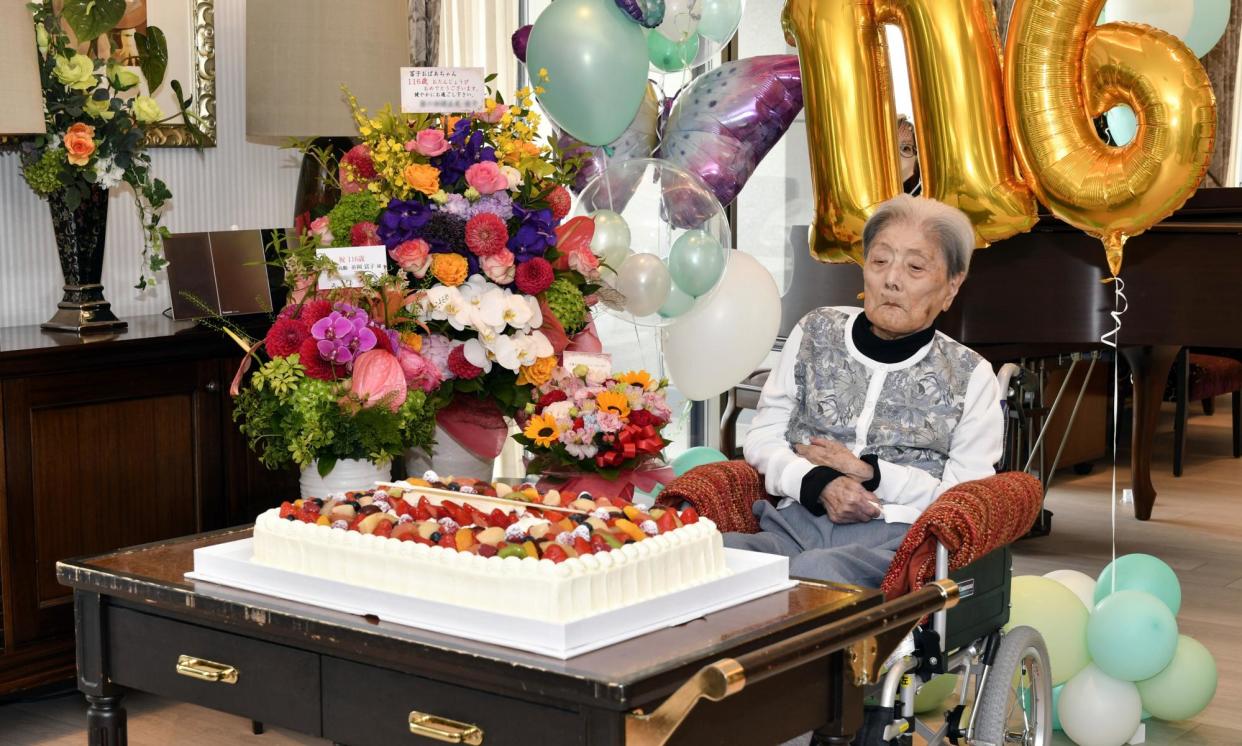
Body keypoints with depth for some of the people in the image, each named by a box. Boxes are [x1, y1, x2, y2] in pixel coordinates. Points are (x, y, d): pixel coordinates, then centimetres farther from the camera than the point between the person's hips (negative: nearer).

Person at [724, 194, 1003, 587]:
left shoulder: (970, 375, 11)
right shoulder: (815, 333, 17)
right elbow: (761, 437, 15)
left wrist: (868, 472, -5)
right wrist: (819, 483, -7)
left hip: (898, 537, -2)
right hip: (798, 520, 3)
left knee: (816, 569, -41)